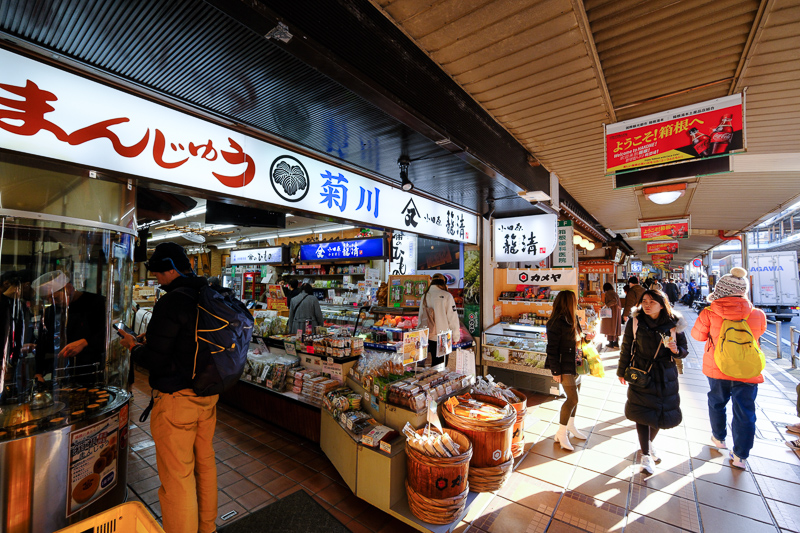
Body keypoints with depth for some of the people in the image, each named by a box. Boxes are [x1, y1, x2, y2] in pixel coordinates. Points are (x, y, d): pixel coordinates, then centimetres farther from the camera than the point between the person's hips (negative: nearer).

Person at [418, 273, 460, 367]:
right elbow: (453, 318, -9)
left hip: (427, 337, 5)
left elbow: (421, 317, 9)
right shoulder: (446, 295, -10)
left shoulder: (425, 295, 5)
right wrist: (456, 337, 0)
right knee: (440, 365, 5)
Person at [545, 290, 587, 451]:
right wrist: (556, 371, -18)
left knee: (574, 398, 17)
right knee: (572, 399, -7)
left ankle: (571, 426, 36)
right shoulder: (556, 322, -20)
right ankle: (561, 434, 7)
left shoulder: (573, 319, 7)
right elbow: (552, 349, -19)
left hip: (575, 365, 9)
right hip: (565, 367, -9)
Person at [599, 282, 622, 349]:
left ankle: (611, 343, 2)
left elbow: (614, 301, -27)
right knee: (615, 327, 13)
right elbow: (619, 304, 15)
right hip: (617, 313, 8)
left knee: (610, 327, -1)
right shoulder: (615, 293, 13)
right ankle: (616, 342, 18)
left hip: (610, 313, -8)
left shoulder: (607, 293, -13)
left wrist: (607, 304, -18)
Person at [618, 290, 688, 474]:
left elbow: (684, 350, 3)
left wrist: (676, 350, -22)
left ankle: (649, 443, 40)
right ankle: (646, 455, 11)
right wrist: (622, 371, 6)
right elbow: (626, 348, 0)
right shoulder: (635, 322, -9)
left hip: (665, 375, 2)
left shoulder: (674, 324, -8)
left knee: (661, 412, 13)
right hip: (641, 373, -1)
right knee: (642, 412, -2)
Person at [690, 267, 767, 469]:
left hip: (717, 369, 0)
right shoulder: (757, 315, -12)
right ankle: (740, 456, 19)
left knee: (716, 402, 22)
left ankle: (719, 438, 39)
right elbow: (759, 331, 10)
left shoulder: (709, 314, -18)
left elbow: (698, 334, -3)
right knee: (744, 413, 11)